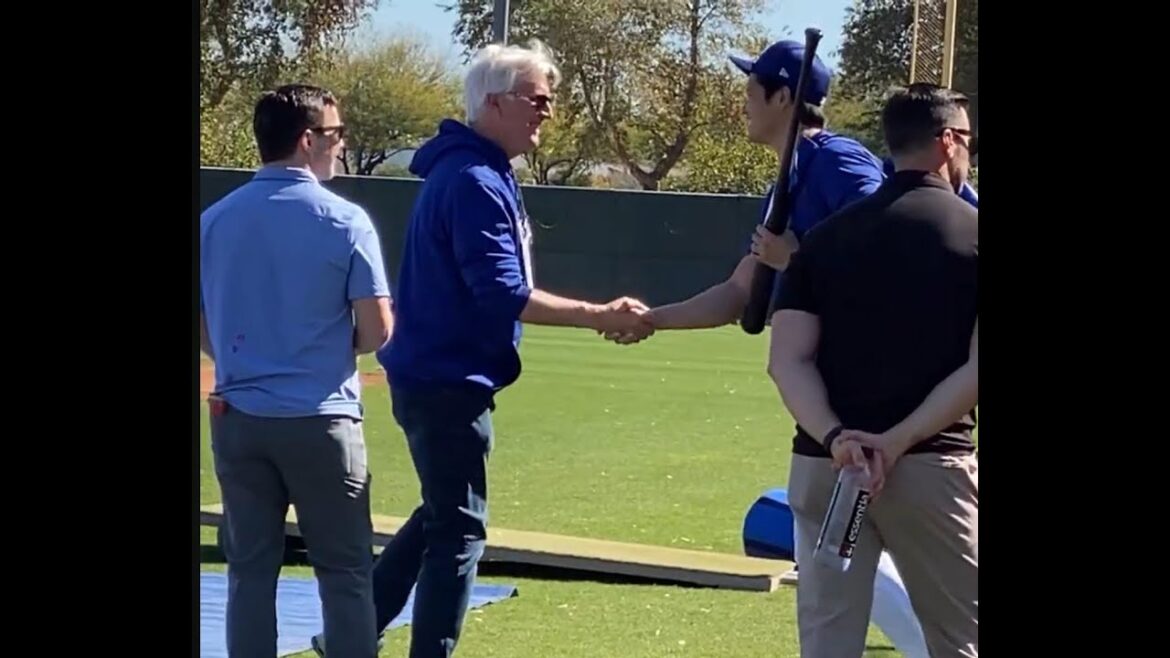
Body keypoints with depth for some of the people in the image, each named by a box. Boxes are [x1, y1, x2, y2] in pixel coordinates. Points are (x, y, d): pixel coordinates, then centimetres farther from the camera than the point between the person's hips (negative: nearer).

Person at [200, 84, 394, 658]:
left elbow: (202, 329, 9)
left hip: (238, 416, 4)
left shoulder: (215, 220, 4)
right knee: (344, 573, 4)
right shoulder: (344, 220, -8)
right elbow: (377, 331, -9)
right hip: (320, 417, -4)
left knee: (250, 571, 9)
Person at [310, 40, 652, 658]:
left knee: (443, 513, 21)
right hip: (449, 380, -10)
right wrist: (600, 316, -26)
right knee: (459, 527, -3)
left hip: (435, 375, 10)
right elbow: (504, 295, -26)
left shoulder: (475, 171, 13)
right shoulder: (476, 181, -20)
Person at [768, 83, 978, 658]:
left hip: (823, 464, 3)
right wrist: (900, 441, -12)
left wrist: (835, 436, -13)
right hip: (932, 467, -3)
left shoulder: (825, 237, 9)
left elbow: (788, 362, -2)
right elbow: (976, 369, -10)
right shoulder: (973, 234, -1)